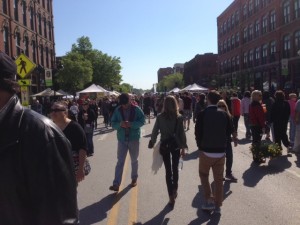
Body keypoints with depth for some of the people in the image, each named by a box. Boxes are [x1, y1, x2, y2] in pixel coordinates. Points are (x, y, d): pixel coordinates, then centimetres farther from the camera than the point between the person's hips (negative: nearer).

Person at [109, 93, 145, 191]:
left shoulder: (136, 109, -7)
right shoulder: (117, 110, -3)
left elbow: (142, 121, -10)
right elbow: (113, 123, -2)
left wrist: (131, 124, -24)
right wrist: (120, 124, -24)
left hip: (134, 139, -1)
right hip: (122, 139, 1)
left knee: (134, 160, 15)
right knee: (120, 161, -1)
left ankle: (134, 179, 34)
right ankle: (116, 184, -1)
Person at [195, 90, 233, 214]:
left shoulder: (202, 114, -11)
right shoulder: (224, 114, -1)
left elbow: (197, 132, -9)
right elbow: (229, 131, 4)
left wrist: (200, 145, 7)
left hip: (206, 151, -3)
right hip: (221, 151, 3)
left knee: (203, 175, 18)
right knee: (219, 179, 12)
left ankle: (209, 200, 11)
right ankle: (218, 205, 18)